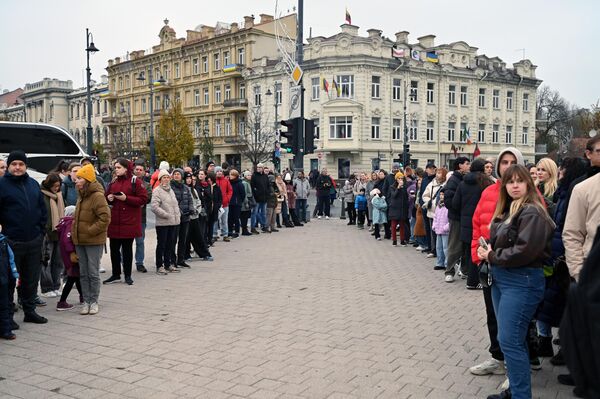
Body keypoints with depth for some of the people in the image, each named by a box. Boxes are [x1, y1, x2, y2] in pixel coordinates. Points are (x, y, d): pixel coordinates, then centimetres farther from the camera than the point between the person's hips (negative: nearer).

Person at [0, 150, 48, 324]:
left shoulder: (33, 184, 11)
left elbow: (43, 209, 14)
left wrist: (41, 230, 7)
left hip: (34, 241, 5)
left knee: (32, 278, 13)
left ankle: (30, 311, 25)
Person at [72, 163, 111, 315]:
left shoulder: (97, 196, -16)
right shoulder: (81, 196, 12)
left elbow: (105, 218, -21)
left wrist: (90, 231, -19)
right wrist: (75, 232, 13)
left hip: (94, 241, -8)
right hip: (80, 240, 8)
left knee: (93, 273, 1)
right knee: (83, 273, 11)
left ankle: (94, 301, 13)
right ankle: (86, 301, 19)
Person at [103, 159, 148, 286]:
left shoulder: (135, 181, -4)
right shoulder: (113, 182, 13)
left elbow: (143, 199, -11)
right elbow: (106, 197, 22)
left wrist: (126, 198, -18)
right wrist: (108, 198, -1)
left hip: (129, 221, -5)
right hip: (114, 221, 5)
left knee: (127, 249, 4)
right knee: (114, 248, 8)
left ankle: (127, 275, 15)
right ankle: (116, 275, 21)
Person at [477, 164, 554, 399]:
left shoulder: (532, 213, -14)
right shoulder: (507, 210, 14)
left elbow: (524, 251, -23)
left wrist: (492, 257, -12)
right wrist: (488, 251, 0)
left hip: (521, 282, -9)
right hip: (501, 279, 9)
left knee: (510, 341, -8)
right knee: (513, 339, 16)